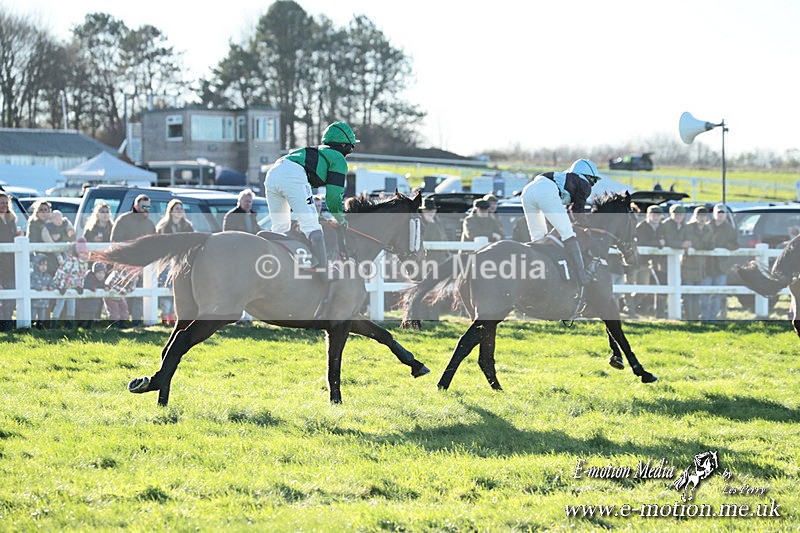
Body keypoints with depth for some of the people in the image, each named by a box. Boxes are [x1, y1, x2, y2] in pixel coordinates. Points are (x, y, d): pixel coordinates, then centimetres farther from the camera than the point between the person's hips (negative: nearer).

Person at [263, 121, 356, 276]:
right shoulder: (338, 159, 17)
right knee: (312, 227, -9)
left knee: (280, 227, 20)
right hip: (294, 175, -8)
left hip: (272, 173, 8)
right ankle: (323, 270, -19)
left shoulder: (318, 151, 39)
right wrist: (341, 219, 24)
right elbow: (333, 194, 10)